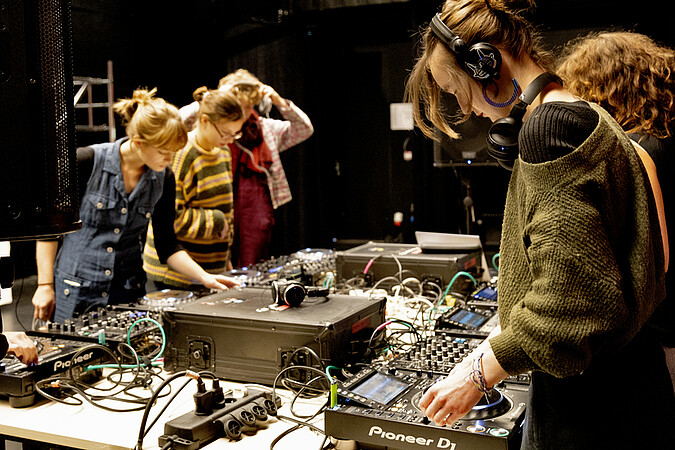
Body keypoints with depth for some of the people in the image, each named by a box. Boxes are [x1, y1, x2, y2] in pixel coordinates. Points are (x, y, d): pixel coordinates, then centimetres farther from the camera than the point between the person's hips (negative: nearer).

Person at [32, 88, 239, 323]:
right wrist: (45, 285, -6)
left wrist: (204, 277, -9)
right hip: (75, 292, -3)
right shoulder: (88, 162, -14)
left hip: (129, 293, 3)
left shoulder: (163, 178, -3)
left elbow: (167, 245, 4)